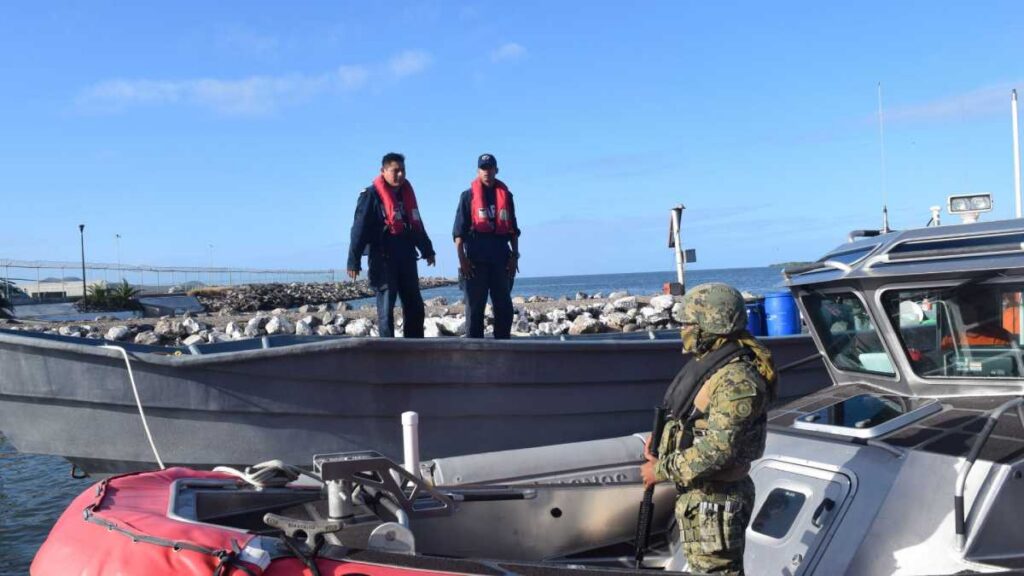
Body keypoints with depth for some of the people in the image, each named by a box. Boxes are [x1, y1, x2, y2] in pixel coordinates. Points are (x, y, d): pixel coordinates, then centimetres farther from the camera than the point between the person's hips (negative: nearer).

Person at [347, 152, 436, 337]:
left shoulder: (406, 192, 13)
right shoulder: (371, 195, -7)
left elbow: (417, 225, 25)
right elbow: (359, 229, -11)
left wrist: (427, 250, 30)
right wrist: (354, 261, -16)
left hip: (406, 256, 7)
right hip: (383, 258, -7)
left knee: (414, 305, 10)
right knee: (386, 306, -5)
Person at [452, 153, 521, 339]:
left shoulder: (506, 195, 12)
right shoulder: (468, 196, 3)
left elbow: (513, 229, 15)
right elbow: (459, 231, -1)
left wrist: (514, 256, 8)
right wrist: (462, 259, -9)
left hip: (501, 258, 3)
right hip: (476, 259, -3)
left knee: (504, 306, 6)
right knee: (475, 306, -1)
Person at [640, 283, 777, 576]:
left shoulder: (735, 382, -25)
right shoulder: (708, 363, 7)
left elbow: (716, 450, -29)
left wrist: (662, 470, -19)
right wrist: (661, 440, 2)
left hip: (715, 500, -10)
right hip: (699, 492, 10)